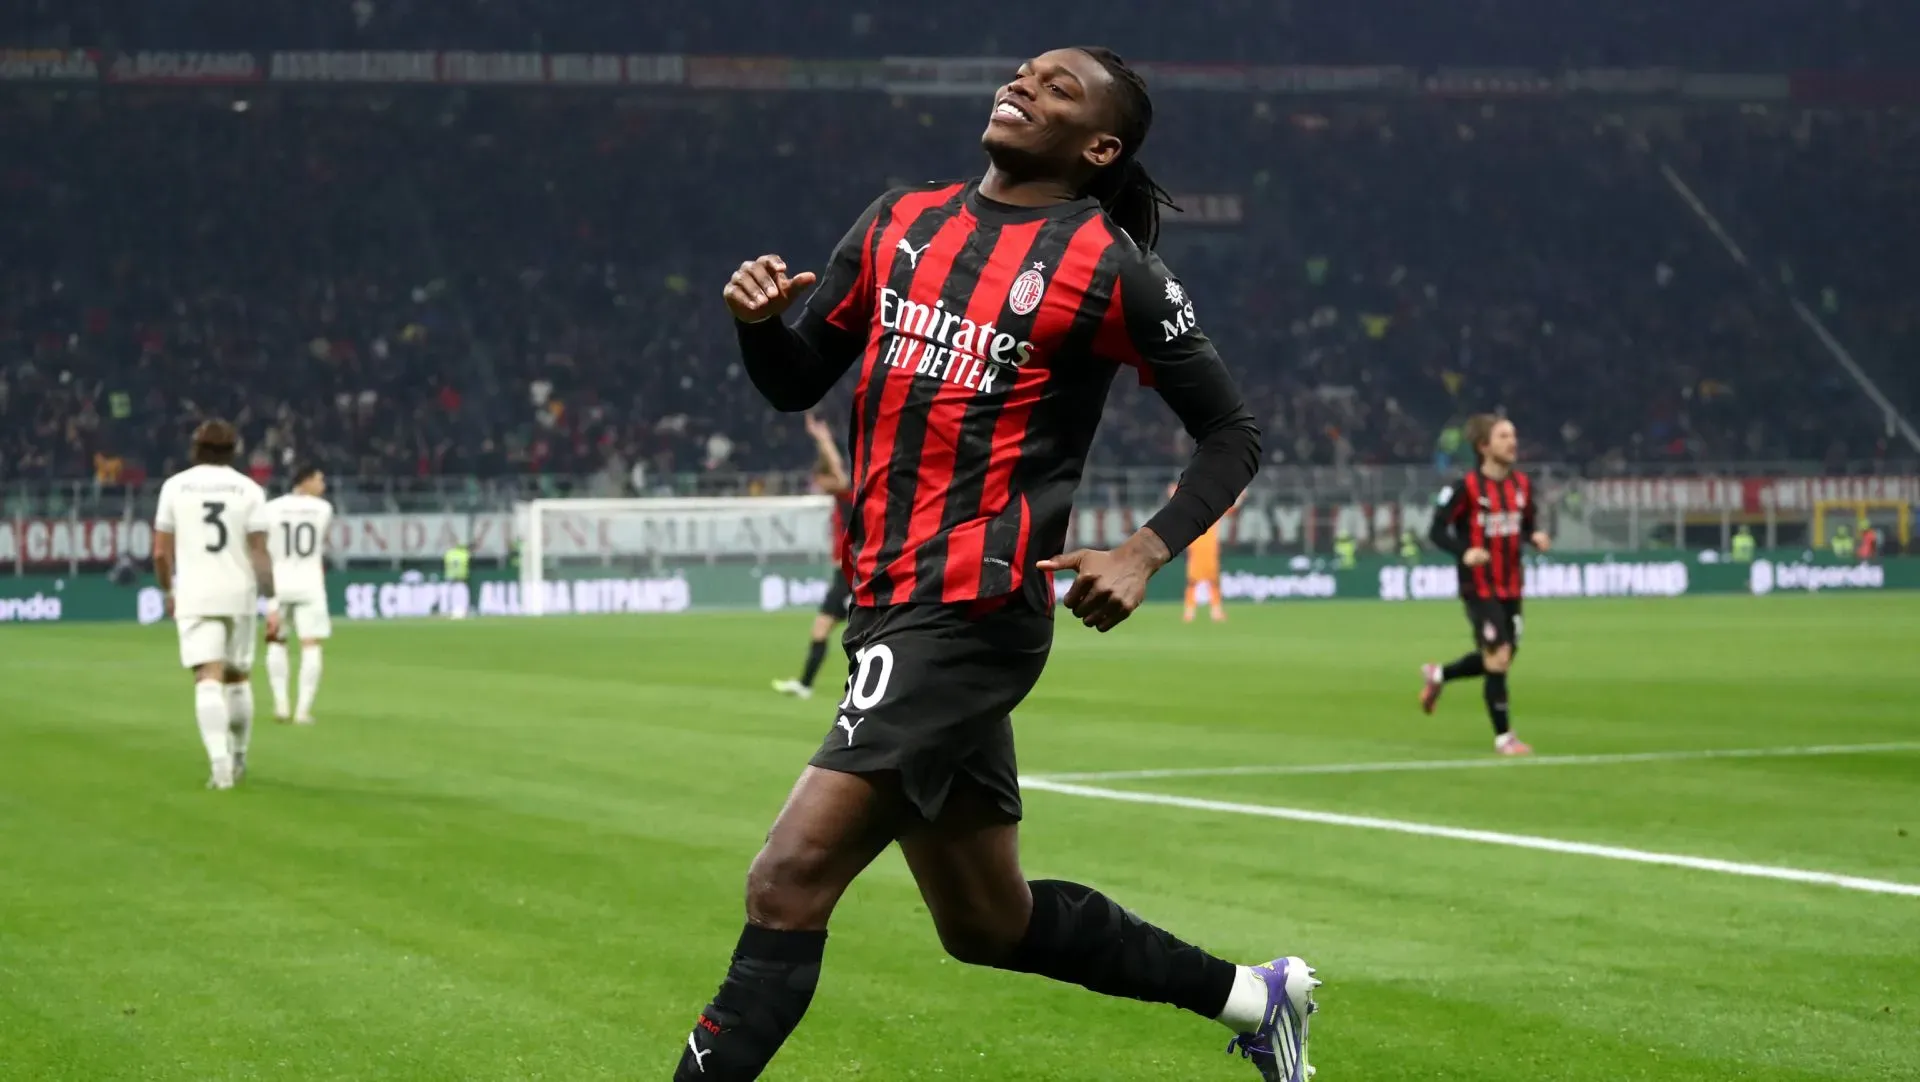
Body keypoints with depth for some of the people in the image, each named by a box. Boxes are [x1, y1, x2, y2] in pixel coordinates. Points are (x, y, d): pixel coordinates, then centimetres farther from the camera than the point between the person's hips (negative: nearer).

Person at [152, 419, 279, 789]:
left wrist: (168, 592, 19)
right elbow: (260, 553, -5)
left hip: (194, 596, -1)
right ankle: (238, 758, 29)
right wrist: (272, 603, -4)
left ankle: (220, 762, -24)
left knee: (208, 679, -8)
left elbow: (161, 552, 3)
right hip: (238, 595, 1)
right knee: (238, 677, 18)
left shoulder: (175, 486, 2)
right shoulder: (249, 489, 1)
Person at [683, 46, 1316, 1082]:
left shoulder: (1109, 268, -5)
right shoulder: (900, 221, 12)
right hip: (888, 603, 8)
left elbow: (1230, 433, 2)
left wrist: (1144, 553, -12)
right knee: (990, 923, 17)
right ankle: (1253, 995, 35)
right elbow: (796, 384, 17)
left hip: (971, 611, -8)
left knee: (787, 885, -15)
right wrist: (759, 321, -5)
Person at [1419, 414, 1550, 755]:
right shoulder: (1467, 487, -14)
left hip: (1511, 587, 7)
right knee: (1498, 658, -9)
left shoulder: (1522, 484, 4)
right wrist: (1464, 552, -28)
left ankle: (1437, 675, 39)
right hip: (1480, 587, -7)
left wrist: (1536, 536, -8)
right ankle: (1503, 737, 4)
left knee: (1499, 660, 13)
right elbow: (1437, 530, -12)